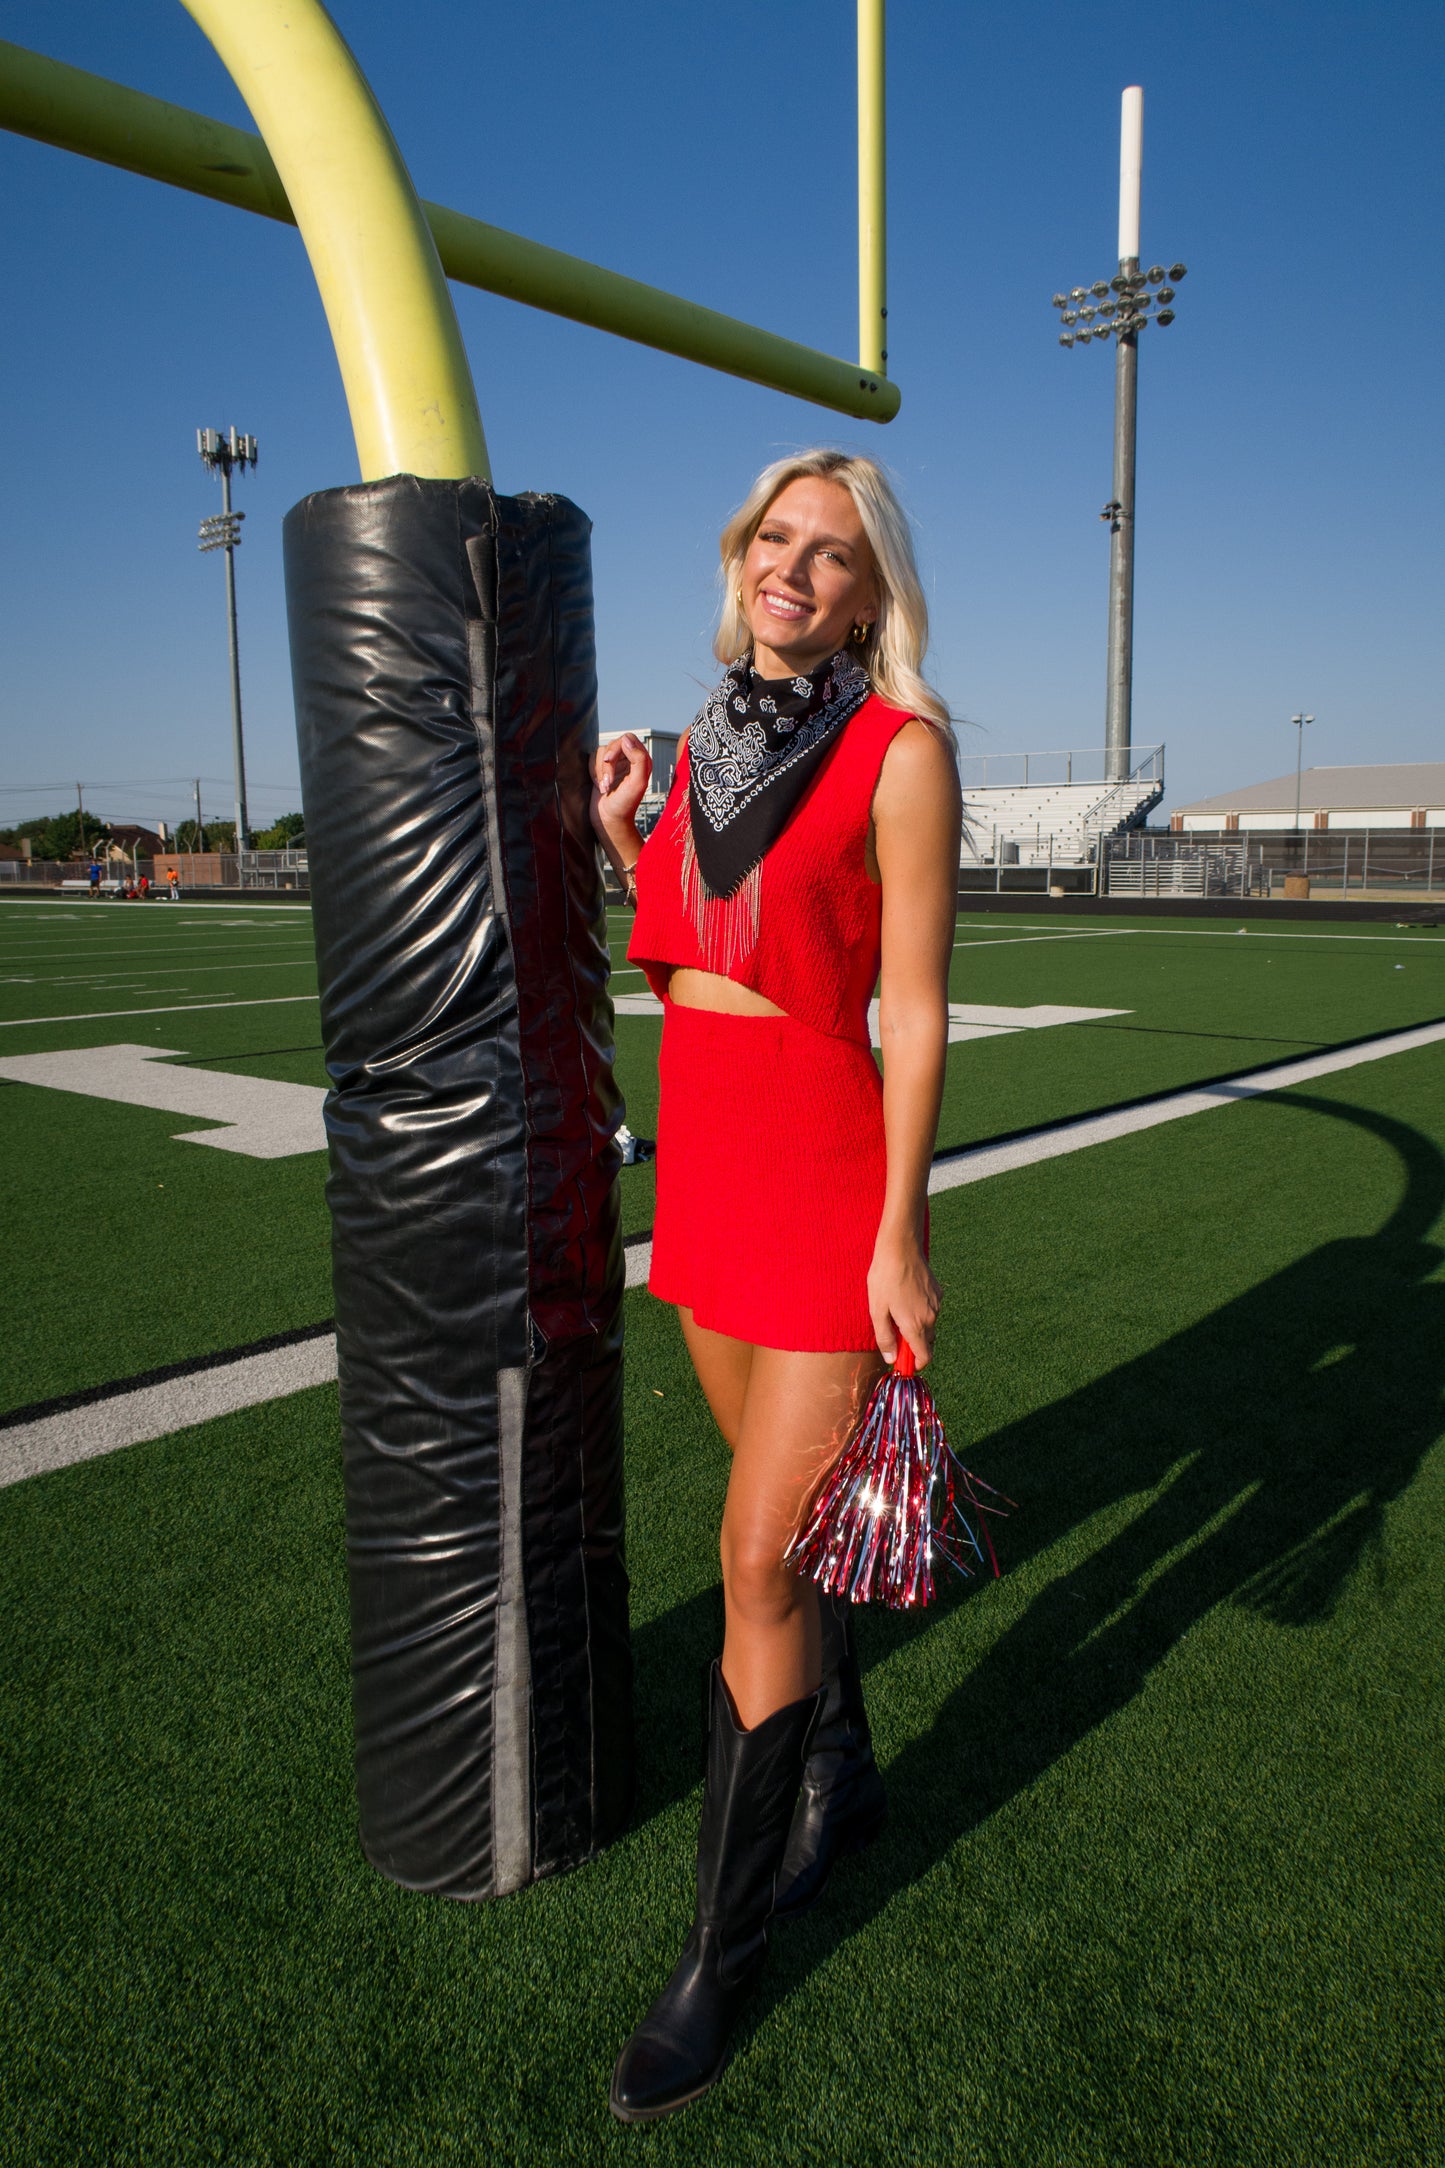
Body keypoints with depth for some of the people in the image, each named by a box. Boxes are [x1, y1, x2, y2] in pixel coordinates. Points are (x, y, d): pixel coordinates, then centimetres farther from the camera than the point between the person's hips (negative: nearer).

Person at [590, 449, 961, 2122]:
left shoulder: (903, 747, -8)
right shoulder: (707, 743, 10)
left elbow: (916, 1009, -11)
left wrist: (899, 1237, -13)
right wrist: (627, 841, 4)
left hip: (828, 1168, -6)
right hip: (702, 1160, 7)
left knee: (758, 1557, -2)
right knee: (781, 1512, 20)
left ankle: (723, 1946, 19)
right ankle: (839, 1780, 43)